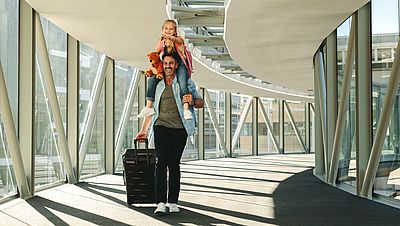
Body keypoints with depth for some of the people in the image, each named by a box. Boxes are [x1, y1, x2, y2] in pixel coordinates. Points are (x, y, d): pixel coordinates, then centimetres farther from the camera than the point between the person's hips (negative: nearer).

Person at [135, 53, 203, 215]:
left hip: (179, 128, -1)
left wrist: (192, 101, -12)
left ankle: (173, 202, 8)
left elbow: (201, 102, 11)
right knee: (161, 161, -14)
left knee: (174, 164, 1)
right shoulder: (157, 85, 15)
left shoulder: (185, 83, 8)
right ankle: (161, 202, -20)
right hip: (161, 127, 1)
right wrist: (144, 130, 18)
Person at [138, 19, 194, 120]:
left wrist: (171, 38, -56)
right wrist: (152, 66, -13)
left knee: (182, 83, -29)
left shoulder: (178, 39, -7)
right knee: (152, 79, -12)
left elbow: (178, 41, -33)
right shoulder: (161, 42, 5)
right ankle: (148, 107, -9)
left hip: (180, 65, -4)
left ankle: (186, 109, -36)